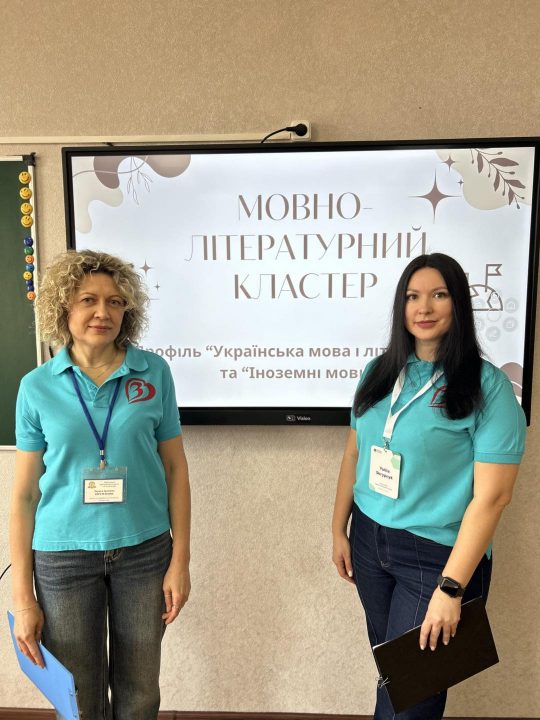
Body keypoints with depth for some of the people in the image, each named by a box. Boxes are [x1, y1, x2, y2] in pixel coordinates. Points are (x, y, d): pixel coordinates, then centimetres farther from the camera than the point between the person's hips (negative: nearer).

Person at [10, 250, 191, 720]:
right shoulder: (37, 387, -6)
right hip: (63, 555, 0)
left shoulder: (154, 373, -6)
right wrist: (22, 595, -2)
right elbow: (24, 493, -2)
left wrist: (180, 559, -3)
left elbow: (175, 468, -2)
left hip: (144, 550, 0)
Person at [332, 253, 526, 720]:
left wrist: (451, 588, -17)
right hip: (369, 543, 5)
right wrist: (339, 531, 9)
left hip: (436, 554, -4)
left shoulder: (488, 386, -14)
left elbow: (492, 495, -16)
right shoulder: (380, 372, 1)